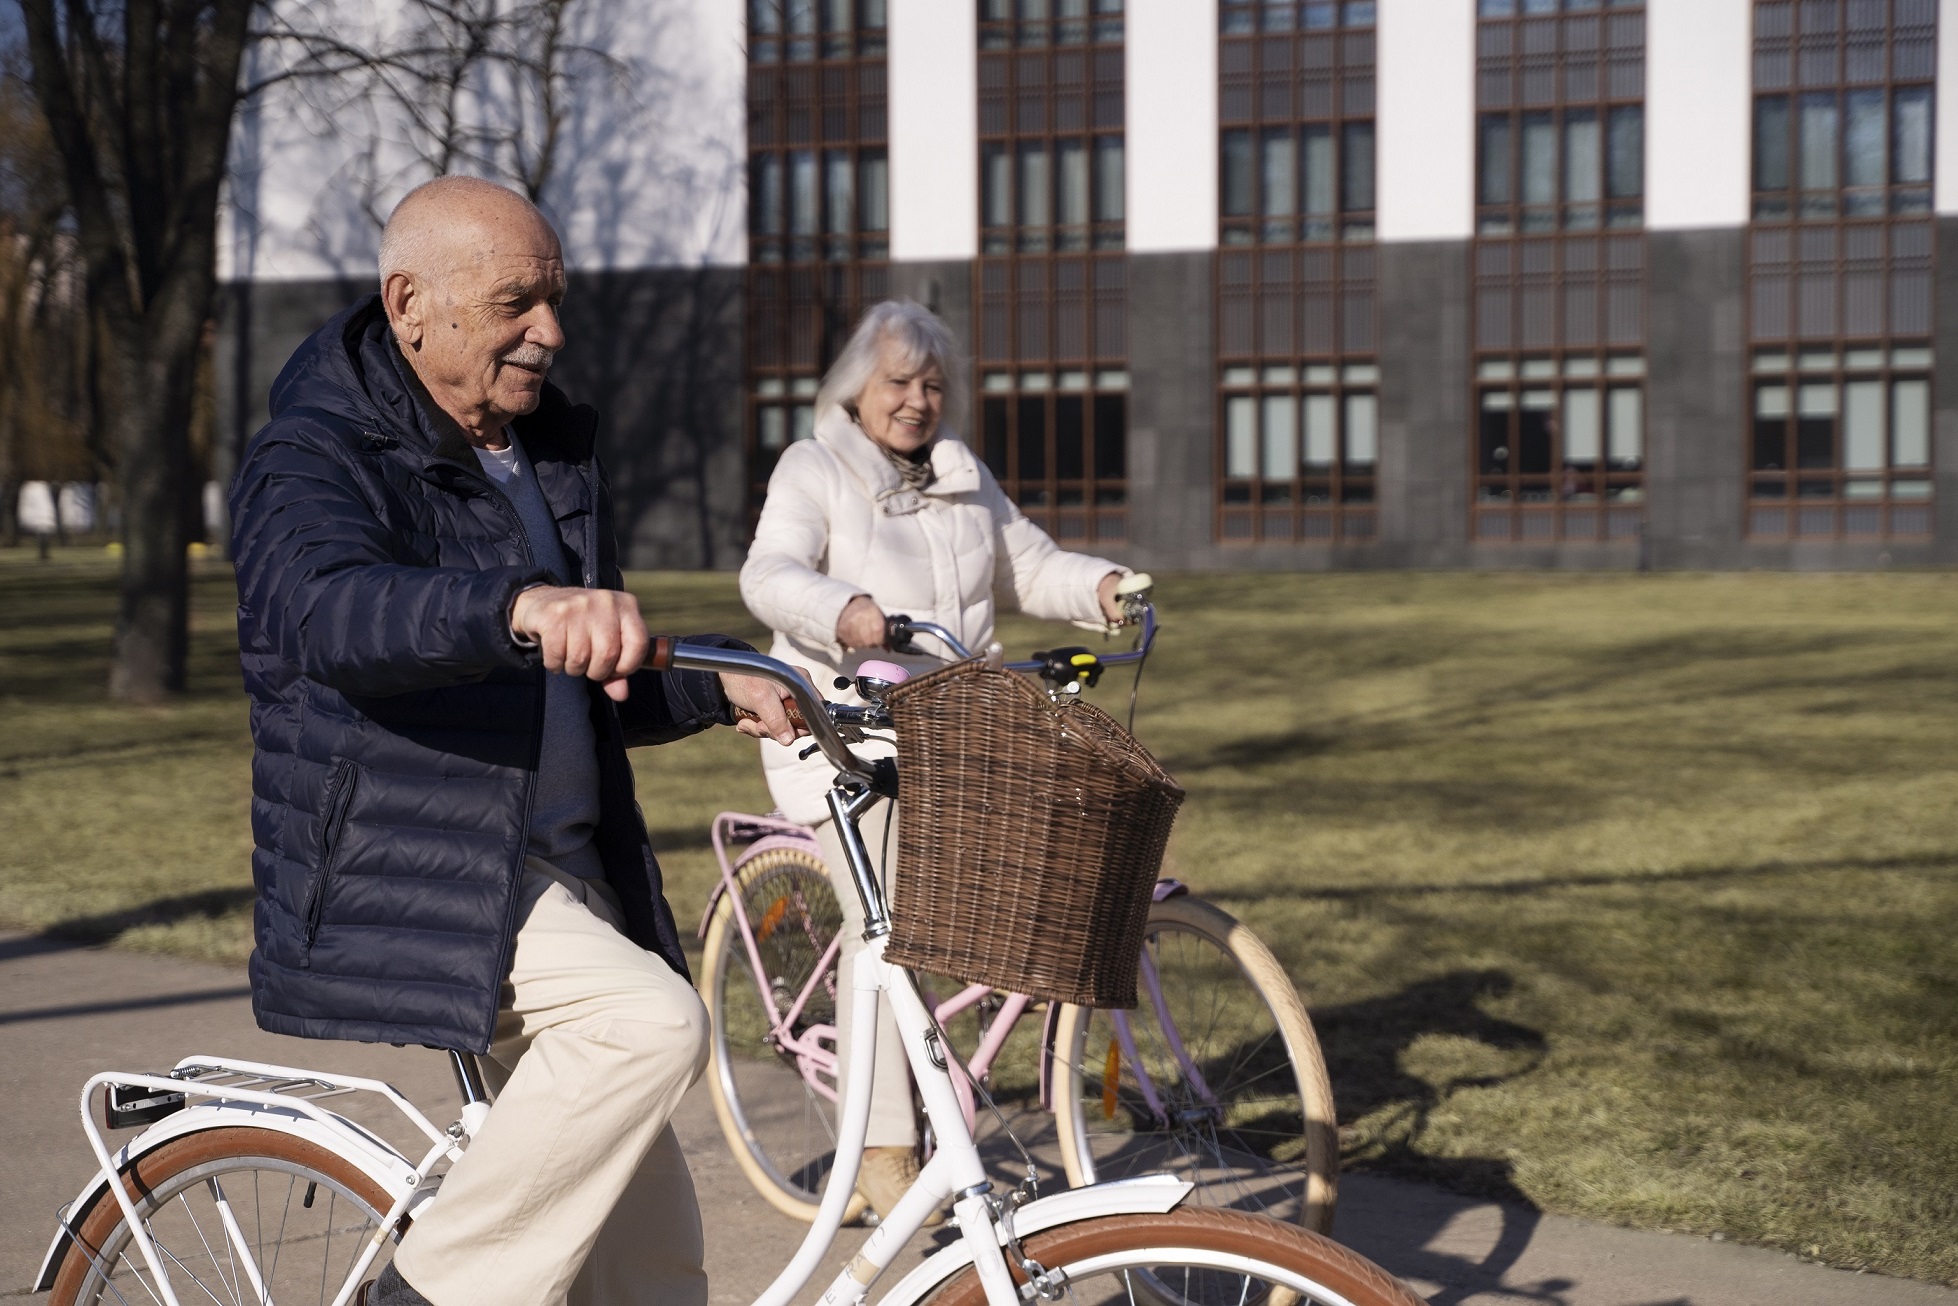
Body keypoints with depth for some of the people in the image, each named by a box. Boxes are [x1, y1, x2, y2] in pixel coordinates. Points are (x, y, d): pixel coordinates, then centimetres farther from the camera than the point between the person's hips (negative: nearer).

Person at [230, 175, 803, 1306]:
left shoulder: (556, 455, 14)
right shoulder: (316, 462, -12)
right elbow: (330, 612, -36)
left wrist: (718, 690, 3)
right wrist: (520, 606, -54)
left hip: (565, 875, 8)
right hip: (404, 881, -8)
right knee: (654, 1024, -31)